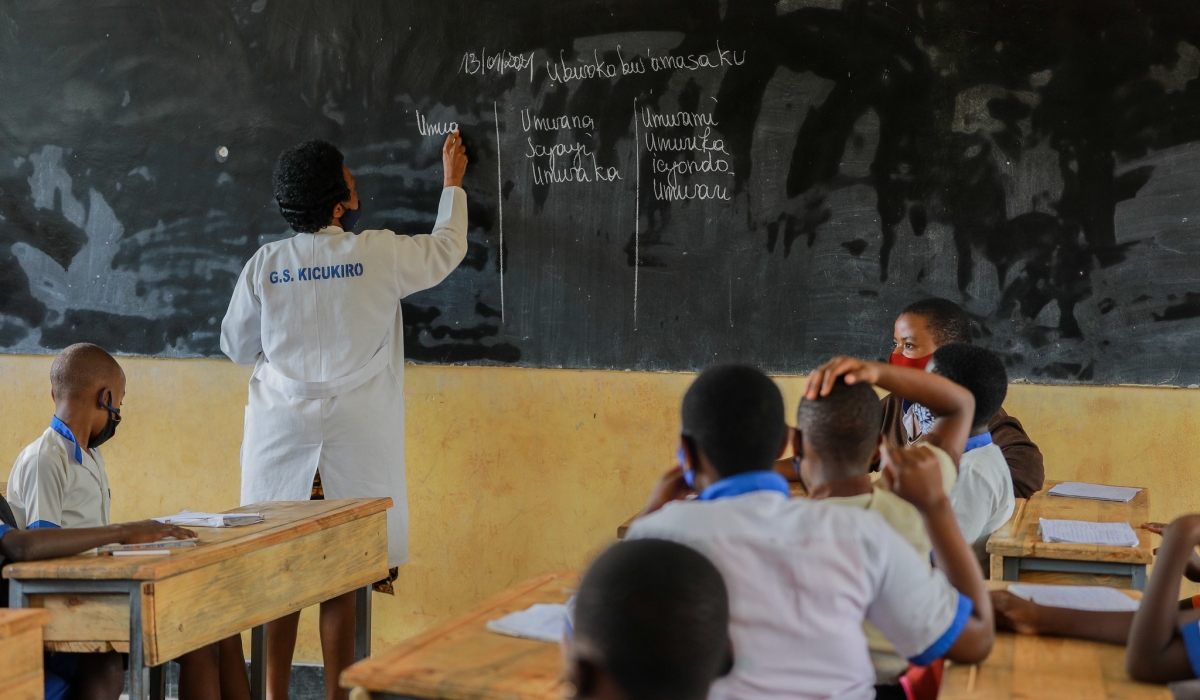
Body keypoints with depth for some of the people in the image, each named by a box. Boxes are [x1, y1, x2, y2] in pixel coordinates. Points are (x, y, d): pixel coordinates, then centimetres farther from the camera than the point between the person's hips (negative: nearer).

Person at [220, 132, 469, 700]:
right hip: (352, 441, -2)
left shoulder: (265, 264, 1)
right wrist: (452, 184, 29)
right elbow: (447, 249, 14)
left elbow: (236, 346, 12)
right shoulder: (379, 255, -5)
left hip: (280, 435, 3)